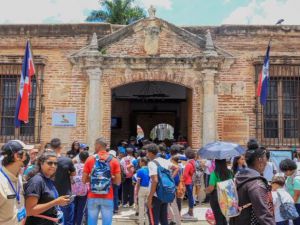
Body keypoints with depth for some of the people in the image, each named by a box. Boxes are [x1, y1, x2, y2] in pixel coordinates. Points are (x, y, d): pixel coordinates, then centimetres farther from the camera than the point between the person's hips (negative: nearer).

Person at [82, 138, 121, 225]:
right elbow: (118, 182, -3)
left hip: (93, 197, 1)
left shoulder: (90, 159, -2)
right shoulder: (114, 161, -1)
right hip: (108, 198, 0)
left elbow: (84, 180, 0)